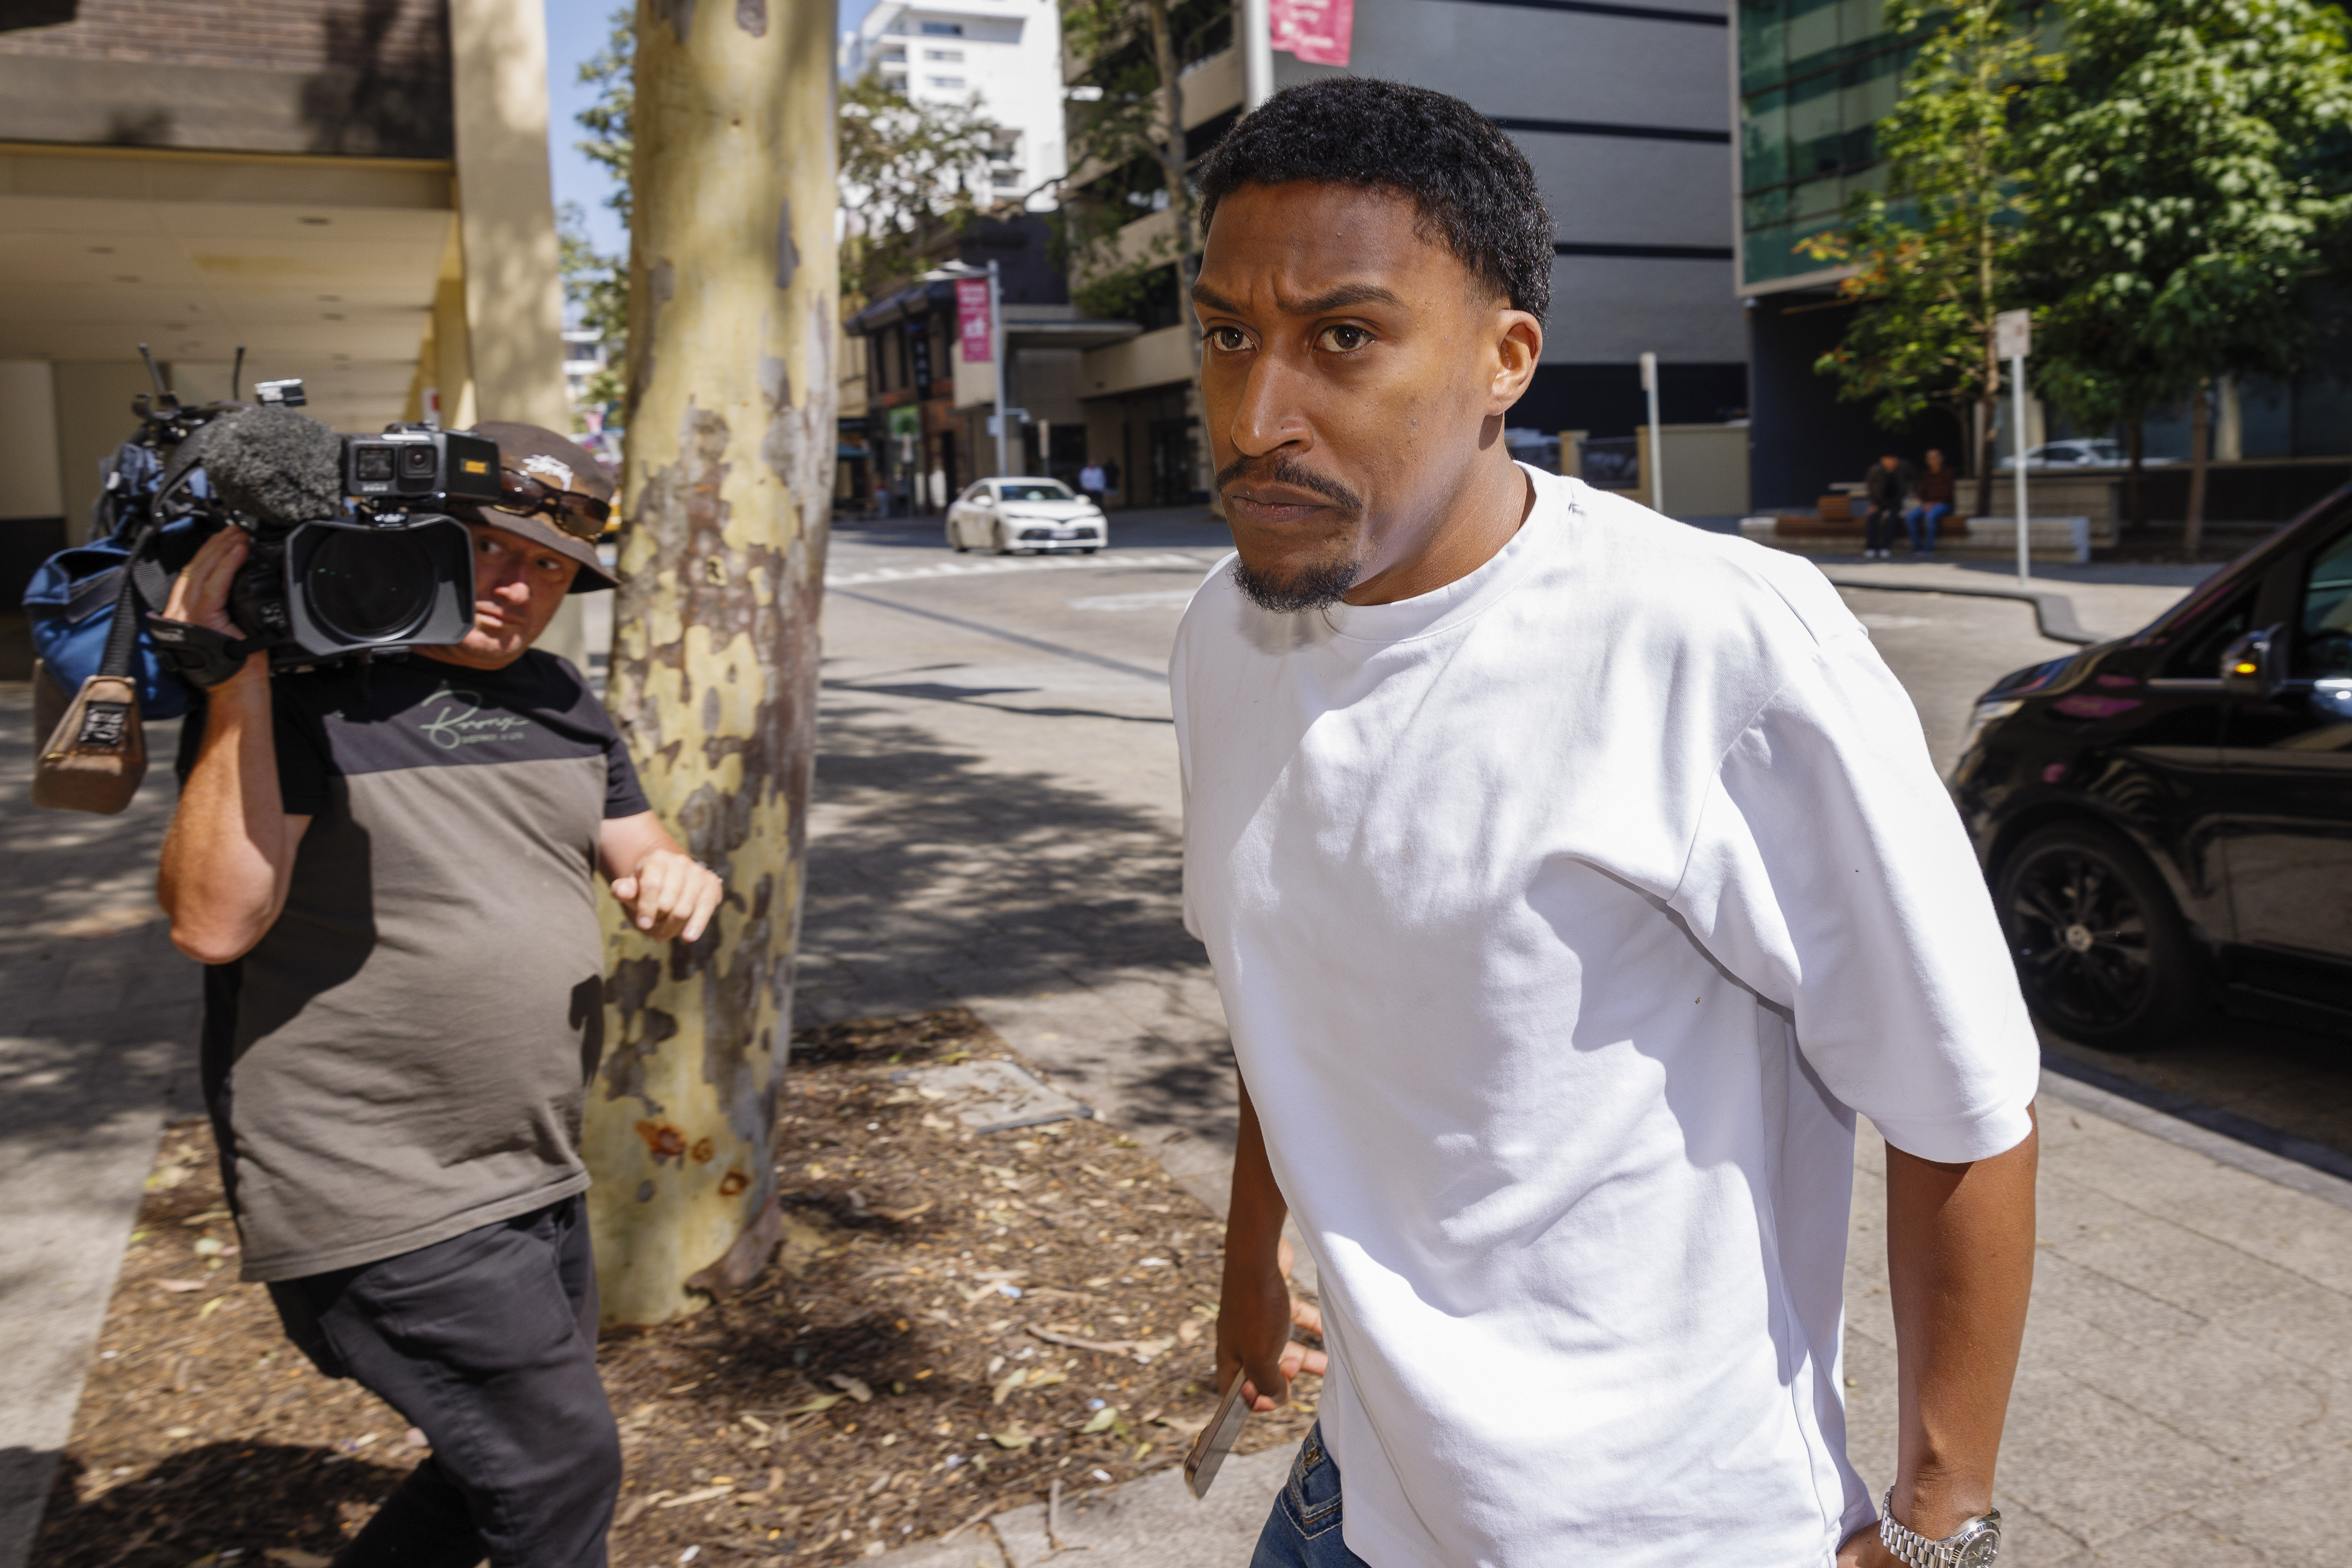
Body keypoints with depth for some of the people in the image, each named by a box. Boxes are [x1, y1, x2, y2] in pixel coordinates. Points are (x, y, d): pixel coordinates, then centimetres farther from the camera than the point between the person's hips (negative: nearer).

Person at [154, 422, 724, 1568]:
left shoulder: (555, 697, 10)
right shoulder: (308, 688, -13)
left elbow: (637, 853, 16)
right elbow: (213, 922, -22)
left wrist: (672, 878, -8)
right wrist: (238, 685, -27)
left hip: (539, 1186, 8)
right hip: (384, 1207, -8)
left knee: (505, 1474, 21)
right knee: (564, 1473, 0)